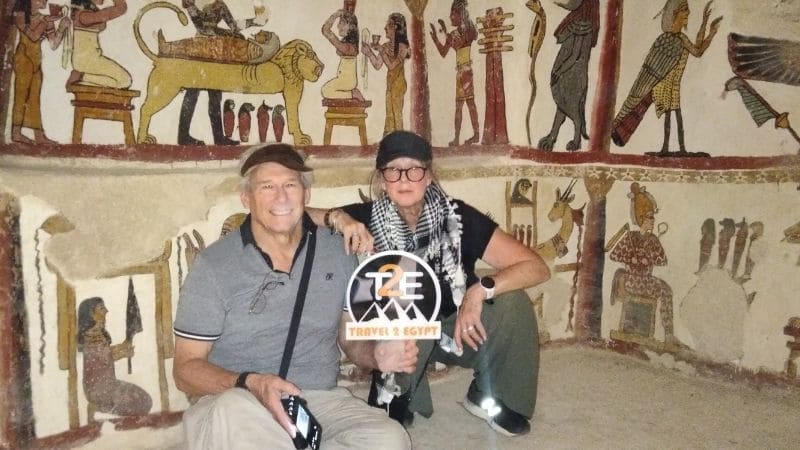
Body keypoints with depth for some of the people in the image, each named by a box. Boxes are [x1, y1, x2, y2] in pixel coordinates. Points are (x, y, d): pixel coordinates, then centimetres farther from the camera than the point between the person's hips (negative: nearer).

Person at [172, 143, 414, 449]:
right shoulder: (214, 265, -5)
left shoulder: (338, 253, 4)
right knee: (235, 409, -38)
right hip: (240, 403, -3)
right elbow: (186, 369, -4)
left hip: (321, 400, 3)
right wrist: (250, 384, -24)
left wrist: (377, 355, -12)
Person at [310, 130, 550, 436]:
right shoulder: (369, 218, -17)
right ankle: (395, 403, -4)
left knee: (513, 301, -24)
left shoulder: (458, 217, -18)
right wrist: (338, 217, -37)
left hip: (458, 329, 2)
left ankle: (489, 397, 3)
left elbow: (537, 268, -21)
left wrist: (480, 290, -36)